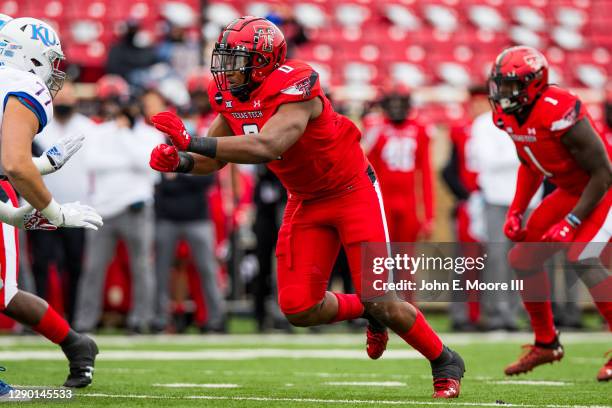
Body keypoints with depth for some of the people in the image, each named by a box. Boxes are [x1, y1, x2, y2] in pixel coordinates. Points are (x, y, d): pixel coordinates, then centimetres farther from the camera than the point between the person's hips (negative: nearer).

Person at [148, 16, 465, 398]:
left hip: (352, 191, -7)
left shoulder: (294, 89, -30)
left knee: (380, 302, -9)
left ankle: (445, 363, 15)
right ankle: (366, 312, 25)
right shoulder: (232, 98, -6)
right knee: (299, 308, -5)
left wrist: (192, 141, -46)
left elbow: (266, 147, -45)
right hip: (307, 201, 7)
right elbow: (212, 160, 3)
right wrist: (180, 161, -20)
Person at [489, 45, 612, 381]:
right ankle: (546, 343, 23)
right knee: (523, 258, 6)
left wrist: (572, 222, -25)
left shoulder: (560, 113, -31)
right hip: (571, 190, 9)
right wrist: (516, 211, 5)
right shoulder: (508, 116, -5)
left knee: (580, 258, -25)